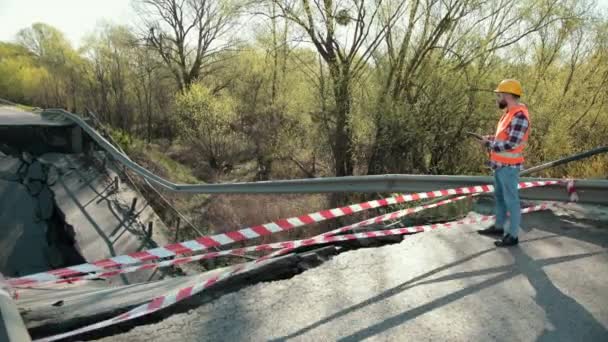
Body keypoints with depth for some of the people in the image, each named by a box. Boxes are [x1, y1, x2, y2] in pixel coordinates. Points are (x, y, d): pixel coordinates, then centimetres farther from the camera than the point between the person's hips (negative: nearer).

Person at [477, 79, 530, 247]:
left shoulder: (520, 116, -21)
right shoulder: (509, 112, 10)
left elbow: (511, 144, -24)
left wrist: (489, 143, -14)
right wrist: (491, 138, 3)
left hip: (509, 167, -10)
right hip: (500, 164, 10)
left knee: (511, 200, 0)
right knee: (499, 197, 20)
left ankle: (513, 235, 10)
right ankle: (499, 226, 35)